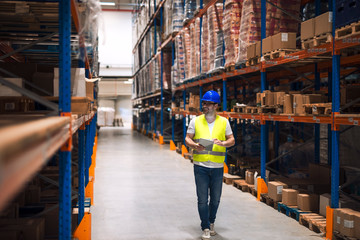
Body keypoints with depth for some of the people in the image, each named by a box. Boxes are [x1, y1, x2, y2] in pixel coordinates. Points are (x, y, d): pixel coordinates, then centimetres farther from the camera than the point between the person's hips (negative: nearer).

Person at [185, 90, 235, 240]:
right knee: (202, 199, -1)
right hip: (200, 166, -1)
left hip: (217, 167, 1)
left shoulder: (223, 122, 5)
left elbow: (232, 140, 7)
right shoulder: (195, 121, 3)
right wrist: (195, 145, -16)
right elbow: (187, 138, 5)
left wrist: (223, 143, -15)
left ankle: (211, 223, 33)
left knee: (215, 199, 11)